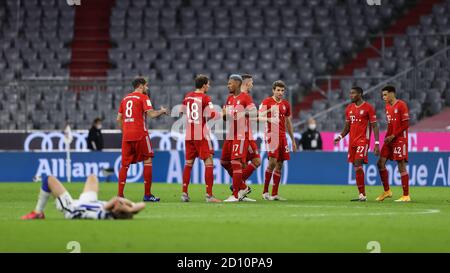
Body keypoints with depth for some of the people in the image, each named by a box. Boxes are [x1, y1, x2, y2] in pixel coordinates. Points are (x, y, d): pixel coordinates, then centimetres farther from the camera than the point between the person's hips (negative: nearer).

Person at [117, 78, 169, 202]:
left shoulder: (125, 98, 16)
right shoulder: (143, 97, -3)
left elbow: (119, 119, 15)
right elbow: (151, 114, -14)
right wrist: (162, 111, 3)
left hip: (126, 136, 6)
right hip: (140, 134, -6)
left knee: (125, 164, 7)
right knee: (147, 161, 3)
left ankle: (120, 194, 1)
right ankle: (147, 194, -1)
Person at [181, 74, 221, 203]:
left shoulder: (187, 97, 8)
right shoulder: (205, 98, -10)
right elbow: (211, 114, -16)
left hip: (189, 135, 6)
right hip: (202, 135, -6)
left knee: (189, 163, 13)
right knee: (208, 163, -3)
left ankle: (184, 193, 11)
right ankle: (209, 195, -8)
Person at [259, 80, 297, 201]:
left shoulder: (286, 104, 14)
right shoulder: (266, 102, -3)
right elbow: (260, 117, -6)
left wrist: (293, 140, 21)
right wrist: (270, 119, -26)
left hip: (282, 136, 6)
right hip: (271, 135, -6)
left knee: (279, 165, 3)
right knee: (272, 162, -16)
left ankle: (274, 194, 7)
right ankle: (265, 191, -4)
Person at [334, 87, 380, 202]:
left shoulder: (368, 108, -5)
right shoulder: (349, 108, 13)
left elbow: (374, 126, -6)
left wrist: (377, 144, -13)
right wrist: (340, 136, 1)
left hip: (363, 140, -7)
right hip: (352, 141, 7)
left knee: (358, 164, -18)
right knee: (356, 166, 5)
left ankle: (362, 195, -15)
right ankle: (361, 194, 9)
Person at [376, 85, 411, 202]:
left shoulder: (401, 105, -11)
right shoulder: (387, 106, 14)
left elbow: (405, 124, -14)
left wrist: (393, 136, -16)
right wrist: (387, 136, 8)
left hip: (400, 139, -8)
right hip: (390, 139, 8)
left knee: (401, 166, -7)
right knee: (381, 163, 3)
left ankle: (406, 196, -2)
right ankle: (387, 191, 15)